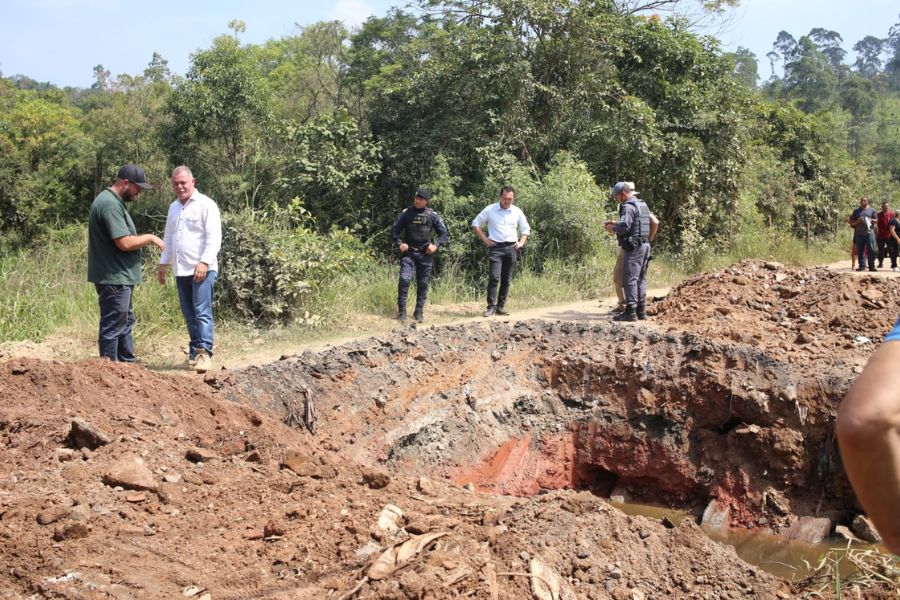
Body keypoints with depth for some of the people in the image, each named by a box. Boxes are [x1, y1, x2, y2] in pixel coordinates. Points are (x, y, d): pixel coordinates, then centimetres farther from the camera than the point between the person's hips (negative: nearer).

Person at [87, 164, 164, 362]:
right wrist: (149, 238, -11)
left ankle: (128, 363, 28)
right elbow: (125, 243, -25)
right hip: (114, 278, -11)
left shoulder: (112, 201, 14)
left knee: (125, 323, 19)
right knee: (113, 326, -4)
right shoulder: (110, 205, -20)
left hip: (119, 278, 11)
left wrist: (146, 239, 11)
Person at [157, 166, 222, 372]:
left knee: (202, 313, -11)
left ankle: (204, 353, -12)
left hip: (202, 270, -7)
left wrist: (204, 262, -20)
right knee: (189, 315, 8)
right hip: (181, 270, 7)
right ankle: (195, 353, 12)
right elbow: (169, 238, 27)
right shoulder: (173, 208, 19)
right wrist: (163, 264, 22)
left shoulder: (205, 204, -5)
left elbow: (214, 237, -12)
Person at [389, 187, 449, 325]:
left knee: (423, 283, 6)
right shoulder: (405, 213, 1)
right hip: (409, 253, -1)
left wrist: (435, 245, -11)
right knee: (404, 279, -16)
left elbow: (445, 234, 4)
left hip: (425, 254, 1)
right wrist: (399, 243, -9)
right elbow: (394, 231, 7)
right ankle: (402, 311, -11)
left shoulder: (433, 215, 1)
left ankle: (419, 311, 19)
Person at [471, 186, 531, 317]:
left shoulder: (517, 212, 8)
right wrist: (485, 239, -1)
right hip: (496, 247, -3)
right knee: (494, 278, -13)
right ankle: (491, 307, -11)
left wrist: (521, 242, 6)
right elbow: (476, 223, 7)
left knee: (506, 279, 6)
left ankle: (501, 306, 13)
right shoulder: (490, 210, -1)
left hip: (511, 248, 3)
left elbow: (525, 228, 20)